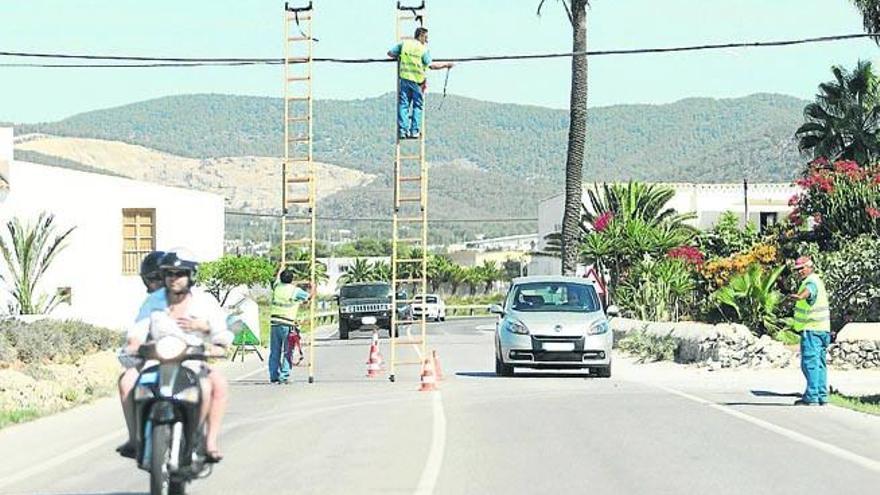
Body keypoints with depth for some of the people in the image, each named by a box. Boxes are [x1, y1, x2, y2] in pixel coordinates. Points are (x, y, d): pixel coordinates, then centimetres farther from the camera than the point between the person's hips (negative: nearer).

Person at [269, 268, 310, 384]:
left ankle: (274, 376, 13)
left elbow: (277, 280, 32)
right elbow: (309, 296, 11)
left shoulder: (277, 287, 8)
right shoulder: (295, 291, -5)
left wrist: (281, 270, 51)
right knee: (287, 352, 0)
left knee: (274, 352, 10)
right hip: (287, 325, -5)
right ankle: (284, 376, -6)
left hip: (274, 323, 5)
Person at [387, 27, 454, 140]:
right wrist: (446, 65, 1)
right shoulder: (424, 49, -5)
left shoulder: (404, 44, 5)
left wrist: (399, 57, 26)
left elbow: (390, 53, 8)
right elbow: (431, 65, -10)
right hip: (417, 80, -3)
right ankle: (415, 130, 5)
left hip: (404, 78, 3)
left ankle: (402, 130, -1)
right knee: (417, 105, 10)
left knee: (403, 105, 5)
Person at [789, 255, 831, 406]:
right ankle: (821, 396, 15)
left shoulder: (811, 282, -14)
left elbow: (808, 291, -41)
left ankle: (812, 397, -16)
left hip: (811, 330, -11)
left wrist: (799, 297, -62)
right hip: (822, 329, 11)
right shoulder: (817, 281, 20)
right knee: (819, 364, 12)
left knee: (810, 363, -12)